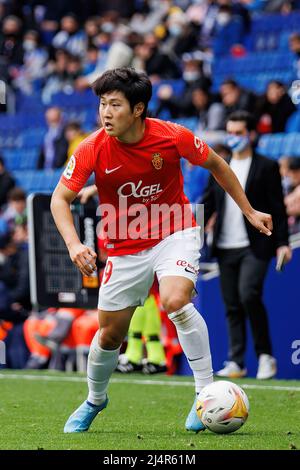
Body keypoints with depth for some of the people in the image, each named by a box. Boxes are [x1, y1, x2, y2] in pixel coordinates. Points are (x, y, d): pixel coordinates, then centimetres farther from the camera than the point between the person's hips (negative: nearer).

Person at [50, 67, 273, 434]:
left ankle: (207, 390, -18)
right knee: (109, 334, 9)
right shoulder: (92, 150, -16)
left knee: (175, 300, -31)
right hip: (125, 249, 2)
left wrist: (249, 212, 7)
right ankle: (94, 401, 38)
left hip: (175, 235, -2)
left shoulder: (173, 136, -17)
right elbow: (60, 199, -8)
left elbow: (215, 165, 2)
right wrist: (74, 244, -25)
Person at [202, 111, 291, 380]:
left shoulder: (267, 167, 1)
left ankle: (266, 356, -7)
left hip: (255, 247, -5)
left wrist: (282, 243, -9)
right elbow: (207, 204, 15)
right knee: (232, 306, 5)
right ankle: (236, 362, 8)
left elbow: (277, 208, -2)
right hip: (225, 247, 5)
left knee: (248, 295, -21)